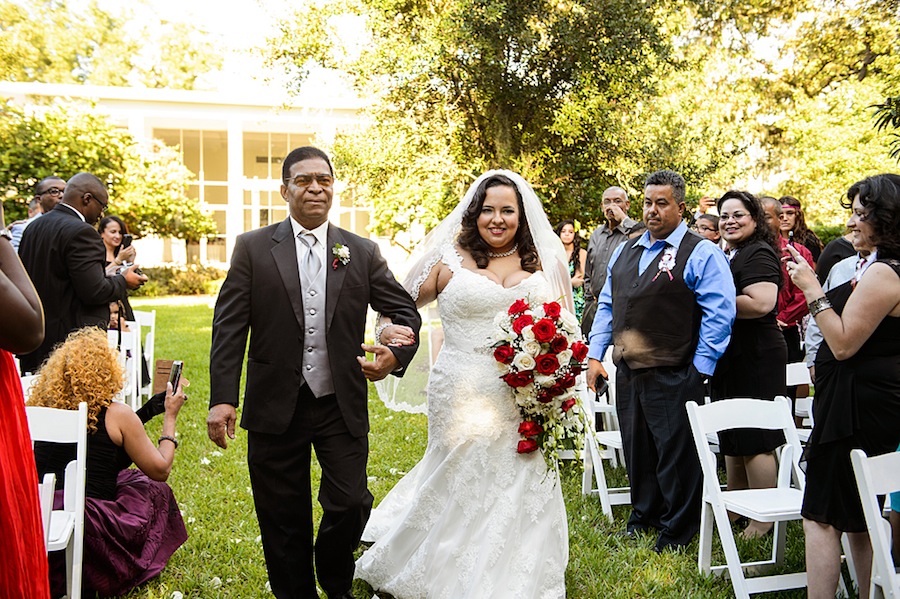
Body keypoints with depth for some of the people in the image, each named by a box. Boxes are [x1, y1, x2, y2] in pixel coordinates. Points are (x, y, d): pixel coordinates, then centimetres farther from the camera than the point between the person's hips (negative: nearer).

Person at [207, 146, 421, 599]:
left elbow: (405, 313, 9)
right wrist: (221, 398, -12)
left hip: (342, 407, 1)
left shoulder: (363, 252, 5)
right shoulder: (252, 247, 1)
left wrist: (397, 354, -12)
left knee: (351, 505, 0)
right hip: (275, 408, -1)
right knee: (284, 520, 10)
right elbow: (229, 327, -4)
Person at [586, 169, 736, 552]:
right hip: (627, 372, 6)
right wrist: (595, 355, 10)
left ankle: (676, 532, 21)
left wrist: (700, 369, -14)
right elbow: (606, 306, 18)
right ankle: (643, 516, 36)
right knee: (637, 450, 17)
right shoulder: (624, 252, 14)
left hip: (673, 376, -6)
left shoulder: (701, 254, -6)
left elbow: (719, 314, -11)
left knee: (676, 455, 4)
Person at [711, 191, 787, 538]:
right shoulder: (726, 255, 16)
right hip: (731, 358, 10)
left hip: (756, 360, -10)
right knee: (732, 438, 17)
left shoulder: (758, 254, -14)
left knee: (755, 441, -3)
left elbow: (761, 303, -26)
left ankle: (765, 519, 8)